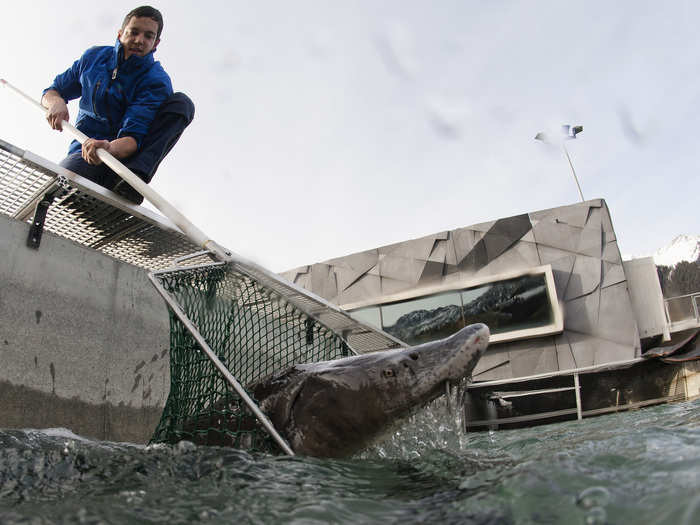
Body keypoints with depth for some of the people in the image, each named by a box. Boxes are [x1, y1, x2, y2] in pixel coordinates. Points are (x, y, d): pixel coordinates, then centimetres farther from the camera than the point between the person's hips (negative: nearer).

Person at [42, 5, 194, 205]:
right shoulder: (94, 56, 4)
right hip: (86, 149, 0)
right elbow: (52, 91, 15)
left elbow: (133, 136, -22)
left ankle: (134, 176, -37)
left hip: (124, 154, 0)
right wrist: (56, 102, -11)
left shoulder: (156, 81, -10)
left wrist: (110, 148, -45)